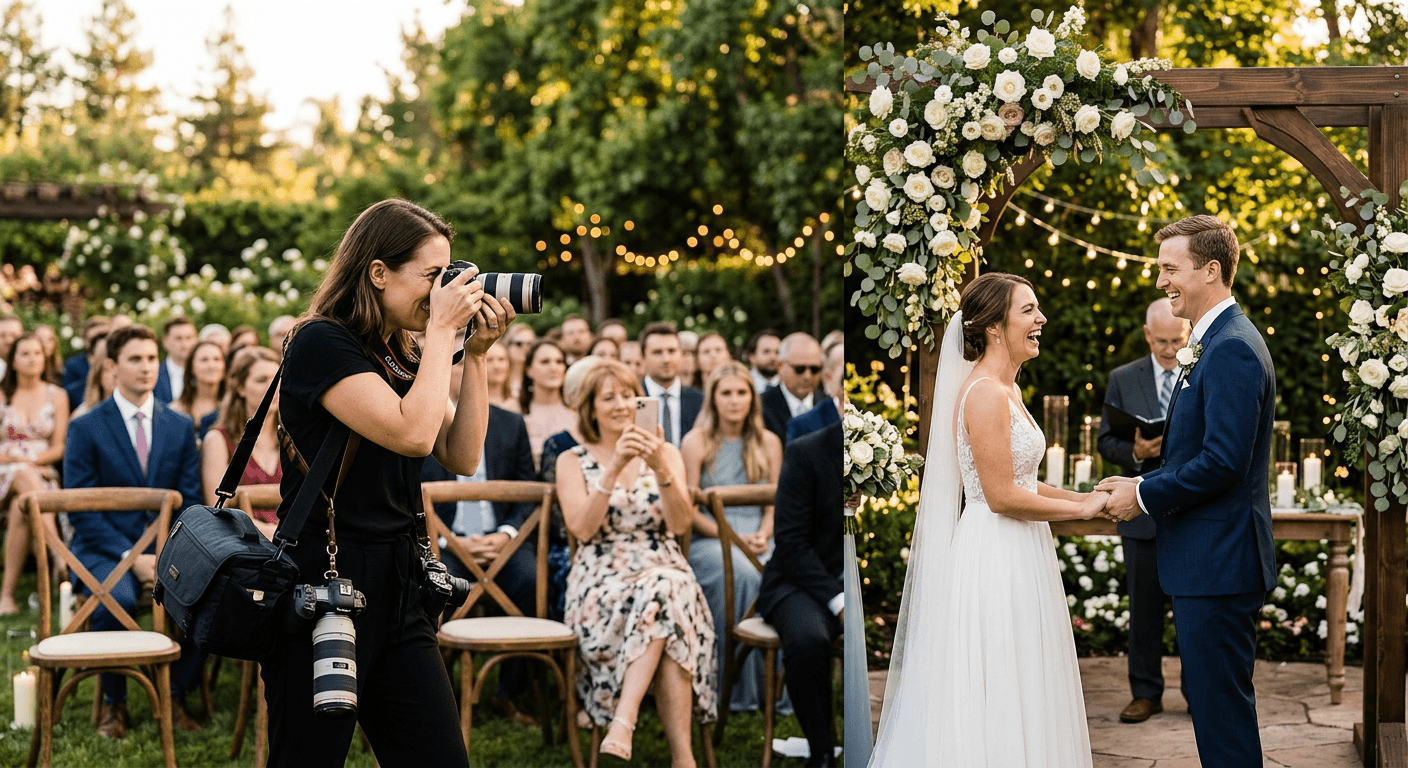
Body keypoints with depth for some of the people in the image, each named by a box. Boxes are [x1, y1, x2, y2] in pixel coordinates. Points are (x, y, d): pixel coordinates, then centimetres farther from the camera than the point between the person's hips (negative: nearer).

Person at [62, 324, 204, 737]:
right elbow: (80, 510, -5)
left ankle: (176, 695, -6)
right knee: (116, 598, -36)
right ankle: (114, 702, -11)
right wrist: (131, 557, -17)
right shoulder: (85, 428, 0)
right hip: (105, 549, -3)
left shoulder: (180, 427, 10)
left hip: (167, 546, 3)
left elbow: (190, 500, 8)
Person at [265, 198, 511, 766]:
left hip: (397, 586, 8)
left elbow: (461, 457, 9)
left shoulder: (403, 357, 13)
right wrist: (441, 331, -12)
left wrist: (475, 355, 3)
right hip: (322, 587, -7)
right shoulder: (321, 343, -11)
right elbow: (412, 433, -22)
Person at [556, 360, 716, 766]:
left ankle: (623, 722, -44)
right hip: (602, 579, -1)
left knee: (664, 590, -38)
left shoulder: (666, 454, 14)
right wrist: (615, 467, -16)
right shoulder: (573, 461, 11)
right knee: (664, 611, -36)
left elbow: (680, 524, -1)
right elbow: (582, 528, -6)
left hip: (663, 570, 1)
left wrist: (661, 469, -17)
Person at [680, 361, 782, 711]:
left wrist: (762, 535, -7)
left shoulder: (769, 443, 15)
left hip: (757, 540, 3)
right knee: (742, 572, -37)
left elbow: (775, 503, 14)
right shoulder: (696, 442, 4)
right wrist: (732, 537, -13)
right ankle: (739, 691, -28)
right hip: (707, 539, -3)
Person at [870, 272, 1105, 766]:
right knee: (996, 697, -2)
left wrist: (1083, 496, 9)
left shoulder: (1007, 391, 13)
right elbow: (1002, 496, -21)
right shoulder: (985, 394, -18)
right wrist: (1081, 509, -11)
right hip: (995, 557, -10)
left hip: (1015, 556, 10)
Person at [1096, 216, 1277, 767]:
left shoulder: (1231, 349, -18)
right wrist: (1141, 484, 7)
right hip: (1210, 561, 11)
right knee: (1208, 700, 17)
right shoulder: (1218, 342, 16)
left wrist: (1145, 495, -14)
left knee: (1221, 706, -4)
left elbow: (1224, 462, -24)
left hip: (1219, 563, -11)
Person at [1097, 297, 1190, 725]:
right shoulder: (1122, 380, 6)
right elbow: (1106, 442, 4)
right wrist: (1134, 452, -16)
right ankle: (1146, 693, 14)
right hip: (1145, 512, 1)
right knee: (1144, 608, 5)